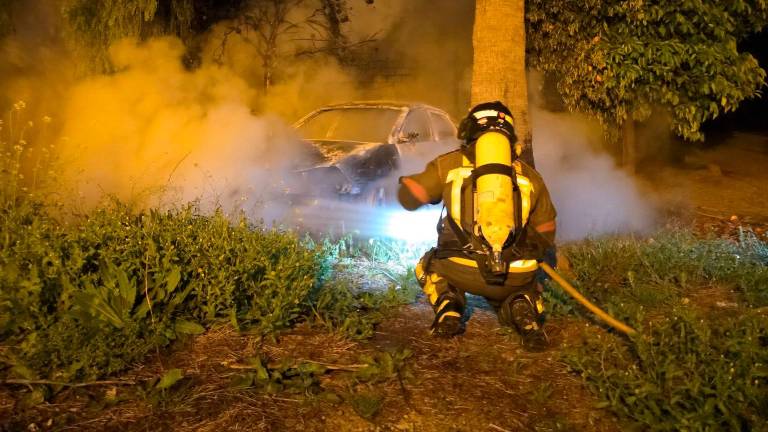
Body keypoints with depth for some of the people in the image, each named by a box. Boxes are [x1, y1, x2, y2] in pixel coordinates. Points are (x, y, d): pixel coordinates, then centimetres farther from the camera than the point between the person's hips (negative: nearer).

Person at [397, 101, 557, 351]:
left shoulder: (448, 164, 8)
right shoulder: (529, 175, 15)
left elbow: (408, 198, 12)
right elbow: (546, 234, 22)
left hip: (462, 271, -1)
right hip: (516, 278, 2)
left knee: (428, 266, 32)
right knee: (516, 295, 36)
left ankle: (447, 309, 2)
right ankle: (525, 315, 1)